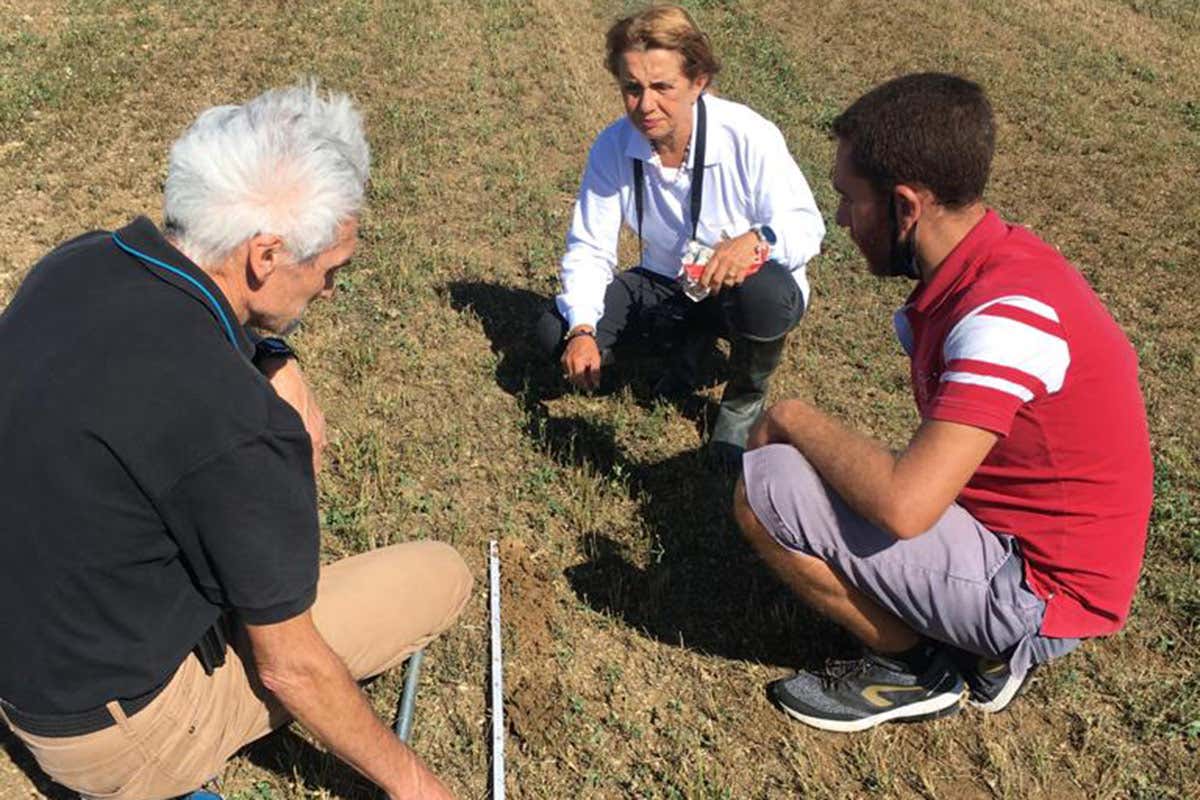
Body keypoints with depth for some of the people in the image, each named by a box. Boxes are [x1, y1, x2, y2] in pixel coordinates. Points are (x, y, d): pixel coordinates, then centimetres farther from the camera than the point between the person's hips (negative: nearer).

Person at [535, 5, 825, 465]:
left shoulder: (748, 137, -25)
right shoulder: (613, 147, -14)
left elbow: (806, 226, -23)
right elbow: (588, 249, -11)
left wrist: (758, 241, -48)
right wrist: (582, 331, -28)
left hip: (739, 287, -4)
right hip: (665, 289, 4)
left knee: (763, 291, -42)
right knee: (555, 331, -14)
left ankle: (745, 398, -5)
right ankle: (689, 345, 12)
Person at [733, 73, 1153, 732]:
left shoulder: (1006, 312, -28)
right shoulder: (980, 267, 3)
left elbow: (904, 505, -34)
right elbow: (934, 462, 12)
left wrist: (793, 419, -18)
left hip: (1040, 596, -10)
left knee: (766, 489, -20)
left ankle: (915, 670, 2)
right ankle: (986, 651, 13)